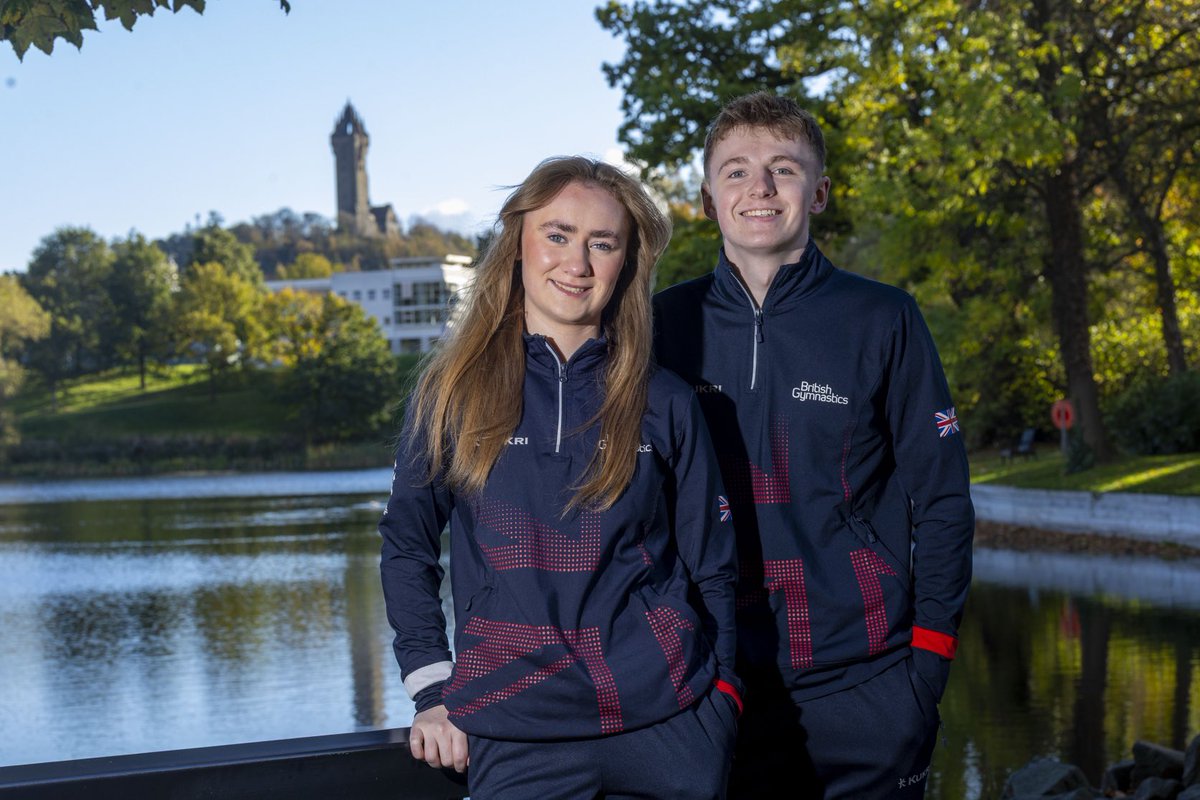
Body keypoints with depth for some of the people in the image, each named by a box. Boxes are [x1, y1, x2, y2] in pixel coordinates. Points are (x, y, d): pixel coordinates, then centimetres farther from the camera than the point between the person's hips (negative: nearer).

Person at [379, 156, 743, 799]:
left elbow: (711, 568, 8)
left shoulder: (664, 404, 3)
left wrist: (719, 697, 0)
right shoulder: (455, 393, 1)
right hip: (516, 733, 0)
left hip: (668, 723, 1)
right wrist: (431, 688, 1)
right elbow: (407, 546, 8)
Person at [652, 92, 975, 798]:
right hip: (719, 686, 1)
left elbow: (941, 497, 1)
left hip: (867, 687, -1)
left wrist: (930, 655, -5)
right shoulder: (668, 325, 3)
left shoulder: (882, 320, -1)